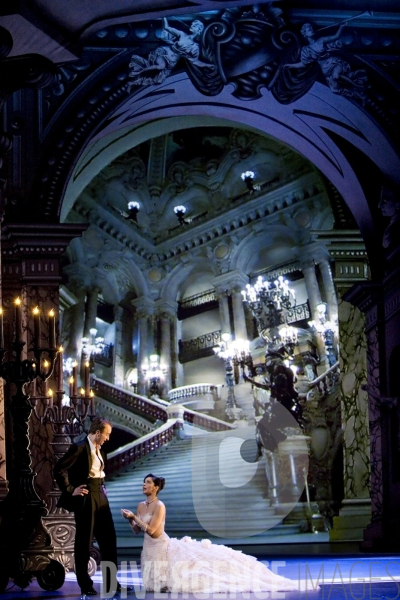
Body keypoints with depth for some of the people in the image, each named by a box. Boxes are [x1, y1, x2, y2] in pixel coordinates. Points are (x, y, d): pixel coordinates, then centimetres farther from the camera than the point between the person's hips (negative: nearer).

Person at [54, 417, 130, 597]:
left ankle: (111, 582, 16)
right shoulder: (79, 448, -13)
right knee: (84, 542, 1)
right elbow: (59, 469, -17)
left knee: (109, 540, 9)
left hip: (101, 497, 8)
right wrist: (70, 490, -15)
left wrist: (102, 488, 12)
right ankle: (85, 585, 9)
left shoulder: (99, 450, 12)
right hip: (86, 498, -8)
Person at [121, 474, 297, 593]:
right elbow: (137, 530, 11)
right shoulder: (141, 506, 6)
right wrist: (130, 519, -7)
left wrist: (134, 517, -19)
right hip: (149, 550, 8)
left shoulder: (159, 506, -19)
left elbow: (151, 530, -27)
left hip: (163, 548, -8)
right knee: (159, 584, 9)